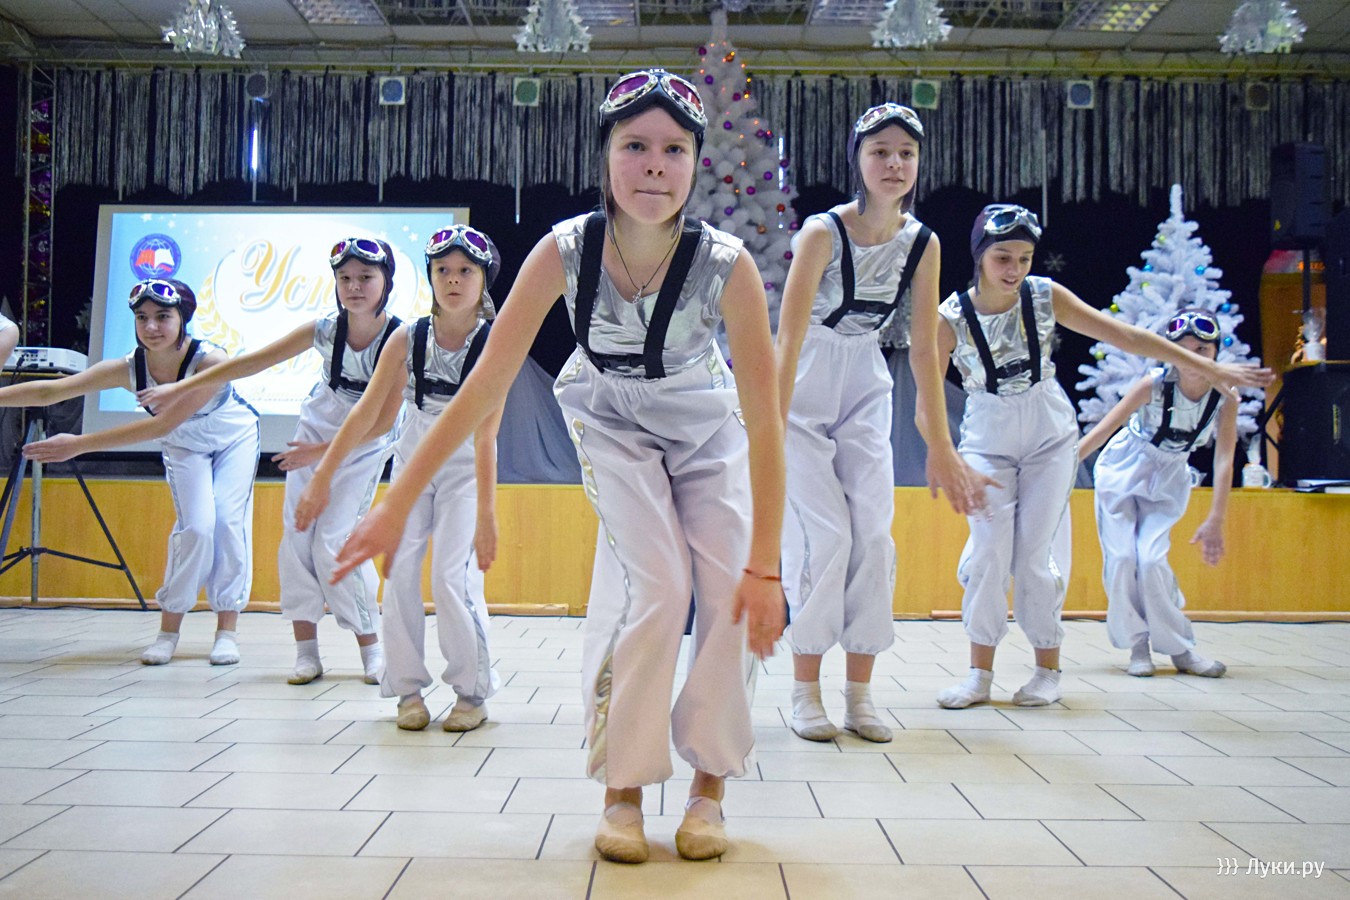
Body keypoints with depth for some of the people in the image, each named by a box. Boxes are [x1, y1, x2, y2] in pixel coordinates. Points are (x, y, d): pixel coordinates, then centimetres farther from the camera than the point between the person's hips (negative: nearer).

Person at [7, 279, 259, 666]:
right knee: (196, 526, -14)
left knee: (228, 521, -14)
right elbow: (50, 391, -29)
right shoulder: (128, 369, -27)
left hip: (235, 438, -2)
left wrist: (80, 444, -45)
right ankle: (168, 630, -1)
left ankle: (227, 630, -2)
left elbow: (163, 424, -44)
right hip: (185, 447, 2)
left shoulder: (211, 361, -39)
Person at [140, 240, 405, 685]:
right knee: (297, 536, -3)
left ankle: (371, 647, 1)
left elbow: (383, 422, -19)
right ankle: (306, 651, 4)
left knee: (333, 541, -13)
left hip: (363, 448, -4)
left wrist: (321, 452, -15)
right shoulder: (325, 329, -13)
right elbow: (252, 362, -6)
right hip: (315, 432, 4)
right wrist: (181, 387, -4)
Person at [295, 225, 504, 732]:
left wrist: (486, 515, -30)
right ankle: (408, 689, 9)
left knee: (452, 577, -13)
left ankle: (473, 691, 3)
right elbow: (366, 411, -12)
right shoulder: (407, 339, -13)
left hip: (467, 467, -3)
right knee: (399, 571, -4)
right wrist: (322, 477, -15)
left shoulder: (494, 344, -20)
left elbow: (485, 434, -25)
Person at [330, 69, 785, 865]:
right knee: (656, 584, -17)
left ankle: (710, 782, 9)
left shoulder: (726, 265, -31)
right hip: (612, 419, -1)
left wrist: (764, 565, -29)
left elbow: (764, 421, -29)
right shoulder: (566, 251, -29)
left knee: (733, 596, -11)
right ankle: (623, 787, -1)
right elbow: (486, 387, -26)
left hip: (707, 428, 1)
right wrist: (398, 504, -26)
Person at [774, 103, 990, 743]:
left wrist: (939, 442, 1)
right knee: (824, 535, -11)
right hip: (804, 387, -5)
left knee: (874, 535, -1)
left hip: (866, 389, 5)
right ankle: (806, 690, 3)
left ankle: (859, 692, 8)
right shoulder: (823, 233, -19)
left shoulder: (923, 244, -4)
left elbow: (925, 348, 0)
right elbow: (788, 340, -23)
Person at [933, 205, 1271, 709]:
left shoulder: (1045, 297, -11)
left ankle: (1048, 670, 13)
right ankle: (979, 674, 5)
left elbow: (1126, 336, -8)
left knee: (1034, 555, -3)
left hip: (1050, 439, 1)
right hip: (987, 442, -1)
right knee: (988, 553, -9)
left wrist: (1208, 369, -7)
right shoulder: (951, 319, -16)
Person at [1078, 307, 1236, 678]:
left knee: (1152, 561, -11)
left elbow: (1224, 458, -19)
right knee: (1122, 559, -7)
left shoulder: (1225, 398, -16)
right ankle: (1138, 647, 6)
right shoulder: (1154, 385, -22)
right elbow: (1104, 429, -20)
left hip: (1168, 481, 1)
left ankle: (1180, 649, 4)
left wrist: (1215, 520, -25)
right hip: (1122, 470, -1)